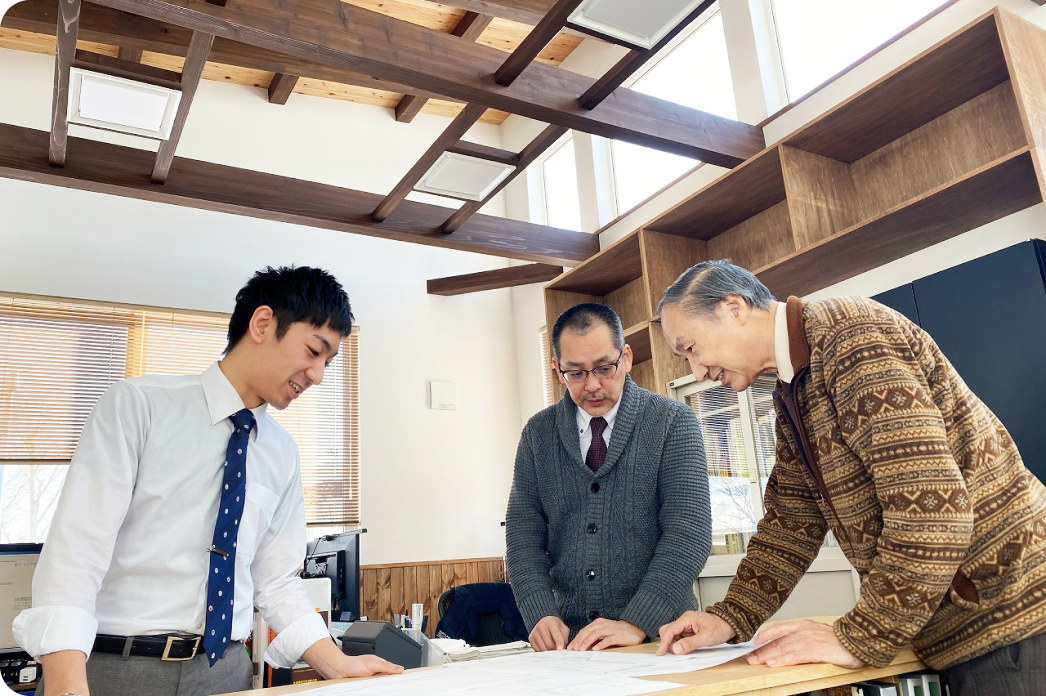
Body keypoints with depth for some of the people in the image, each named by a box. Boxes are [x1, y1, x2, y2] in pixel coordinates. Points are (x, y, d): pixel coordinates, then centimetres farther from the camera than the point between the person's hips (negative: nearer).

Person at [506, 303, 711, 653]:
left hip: (657, 634, -2)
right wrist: (541, 615, -9)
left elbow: (689, 530, -9)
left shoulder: (673, 421, -1)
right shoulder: (538, 433, 8)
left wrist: (637, 624, -18)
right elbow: (524, 529, 6)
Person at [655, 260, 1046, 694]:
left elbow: (932, 509, -27)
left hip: (1009, 613, -8)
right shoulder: (790, 397, 10)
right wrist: (728, 620, 0)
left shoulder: (852, 336, -21)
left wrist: (860, 639, -20)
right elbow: (791, 521, 11)